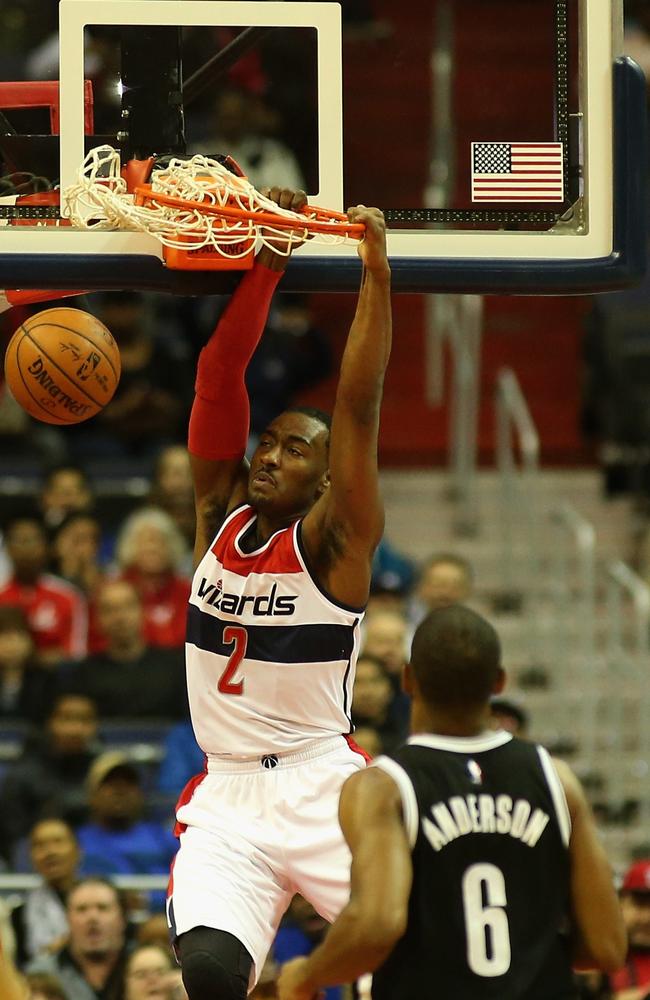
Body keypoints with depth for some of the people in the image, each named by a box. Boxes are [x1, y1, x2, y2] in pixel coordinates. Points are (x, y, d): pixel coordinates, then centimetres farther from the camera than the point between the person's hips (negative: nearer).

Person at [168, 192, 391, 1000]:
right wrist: (268, 260, -3)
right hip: (225, 799, 3)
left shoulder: (331, 540, -4)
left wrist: (376, 274, -20)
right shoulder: (219, 515, 8)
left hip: (321, 789, -3)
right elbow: (219, 374, 1)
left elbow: (359, 404, -15)